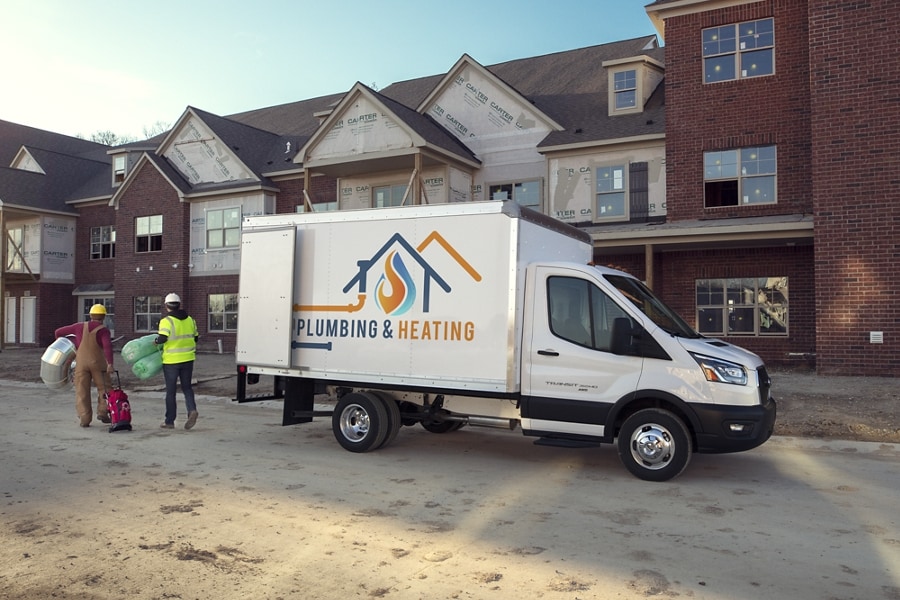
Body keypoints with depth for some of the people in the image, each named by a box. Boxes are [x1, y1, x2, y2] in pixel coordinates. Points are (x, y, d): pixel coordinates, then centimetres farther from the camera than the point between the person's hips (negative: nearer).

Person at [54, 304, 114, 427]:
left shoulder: (80, 326, 5)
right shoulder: (103, 330, -4)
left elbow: (59, 332, 10)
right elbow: (107, 346, -20)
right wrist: (110, 363, -25)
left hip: (81, 363, 2)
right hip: (98, 363, -2)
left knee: (82, 391, 5)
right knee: (104, 388, 13)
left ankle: (84, 418, -1)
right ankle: (102, 412, 3)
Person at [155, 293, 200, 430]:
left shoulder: (166, 321, -12)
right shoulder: (190, 320, 6)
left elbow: (162, 339, -22)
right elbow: (195, 338, 11)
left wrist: (156, 341, -2)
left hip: (171, 360, -4)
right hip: (188, 359, 4)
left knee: (170, 391, 7)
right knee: (186, 387, 15)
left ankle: (169, 421, 14)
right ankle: (192, 410, -8)